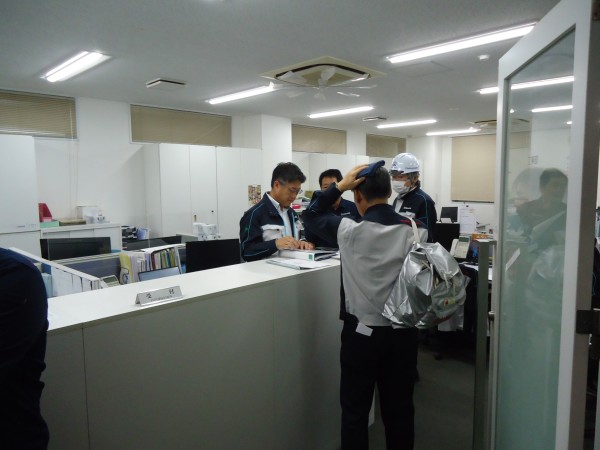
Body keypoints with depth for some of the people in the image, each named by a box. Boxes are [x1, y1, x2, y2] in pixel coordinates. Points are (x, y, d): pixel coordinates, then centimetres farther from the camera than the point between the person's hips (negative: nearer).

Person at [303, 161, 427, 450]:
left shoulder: (349, 231, -16)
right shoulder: (417, 231, -11)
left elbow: (311, 215, 2)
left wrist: (339, 185, -4)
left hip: (361, 332, -2)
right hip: (403, 333, 3)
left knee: (355, 410, 15)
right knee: (399, 409, 18)